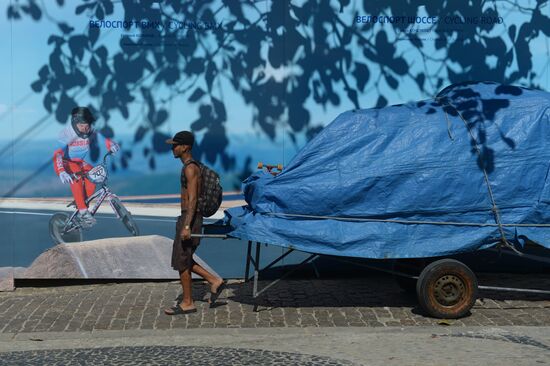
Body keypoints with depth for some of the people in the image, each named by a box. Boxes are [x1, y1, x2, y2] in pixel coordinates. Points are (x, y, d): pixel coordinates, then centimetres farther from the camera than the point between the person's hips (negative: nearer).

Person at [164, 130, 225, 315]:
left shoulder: (190, 168, -16)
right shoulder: (190, 166, 15)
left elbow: (193, 199, -22)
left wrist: (186, 226, -26)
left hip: (190, 218, -10)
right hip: (187, 217, 10)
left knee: (181, 261, -1)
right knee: (184, 260, 15)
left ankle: (187, 303, 8)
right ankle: (214, 281, 17)